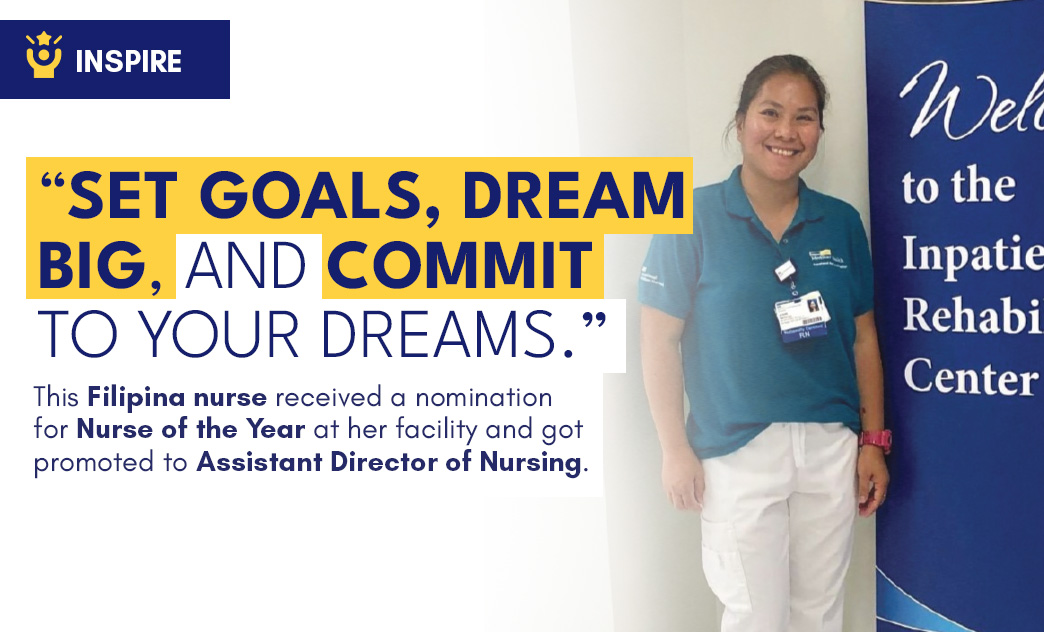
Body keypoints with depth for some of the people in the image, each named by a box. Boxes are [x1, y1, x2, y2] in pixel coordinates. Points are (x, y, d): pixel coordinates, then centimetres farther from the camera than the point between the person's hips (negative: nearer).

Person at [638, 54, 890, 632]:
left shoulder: (841, 223, 4)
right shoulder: (694, 218, -8)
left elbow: (863, 337, 9)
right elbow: (660, 340, -7)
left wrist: (873, 440, 7)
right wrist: (675, 450, -9)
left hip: (831, 446, 4)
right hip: (737, 453, -4)